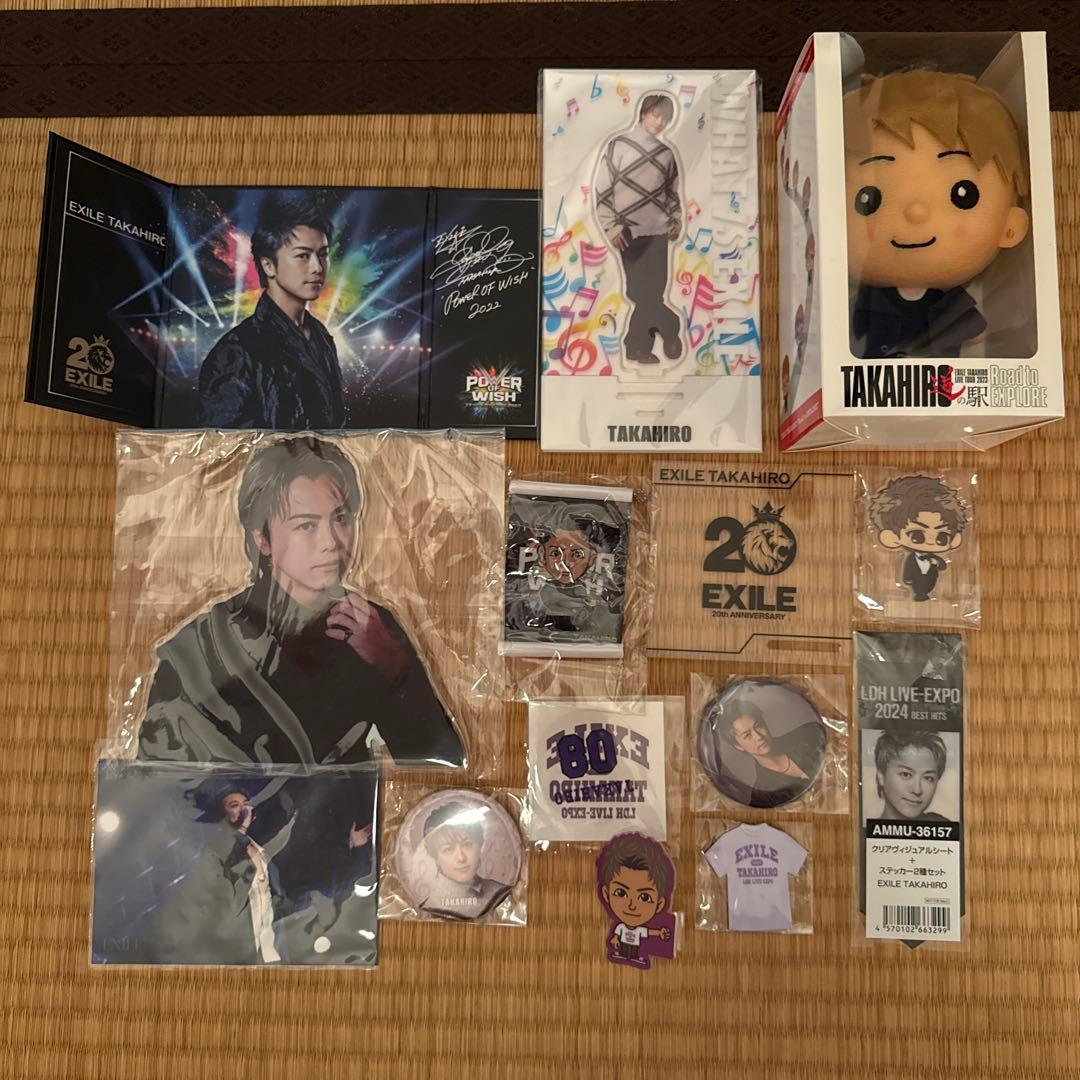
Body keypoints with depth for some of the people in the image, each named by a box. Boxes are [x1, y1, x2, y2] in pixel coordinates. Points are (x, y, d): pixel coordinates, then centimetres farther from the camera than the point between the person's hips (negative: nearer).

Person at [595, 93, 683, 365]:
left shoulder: (666, 153, 11)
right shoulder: (618, 145, -3)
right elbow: (602, 188, -6)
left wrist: (676, 220, 9)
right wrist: (611, 227, -12)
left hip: (657, 231, 4)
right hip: (629, 231, -4)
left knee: (653, 291, 1)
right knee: (641, 291, -7)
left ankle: (638, 346, 9)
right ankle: (670, 330, 11)